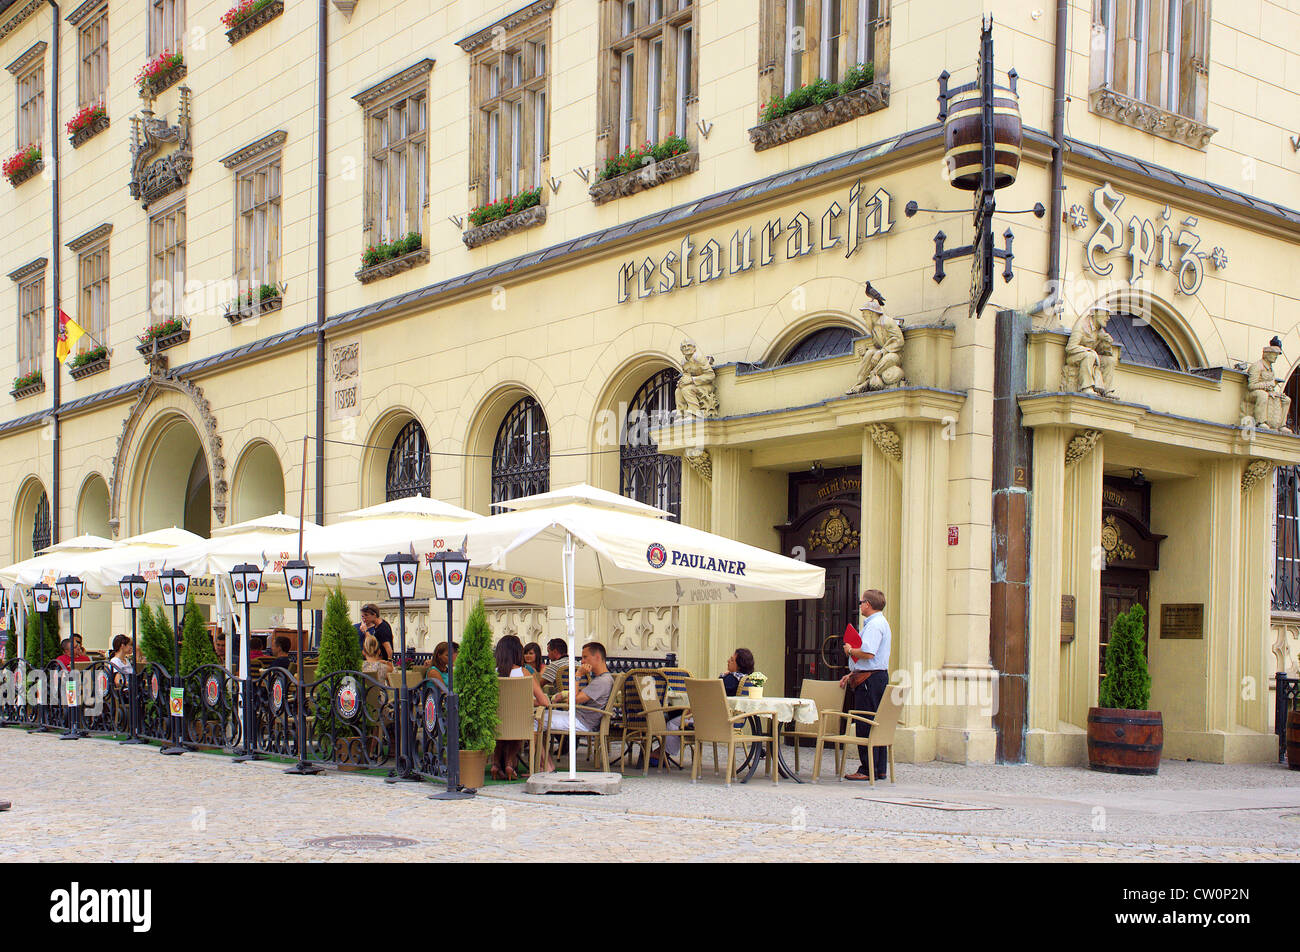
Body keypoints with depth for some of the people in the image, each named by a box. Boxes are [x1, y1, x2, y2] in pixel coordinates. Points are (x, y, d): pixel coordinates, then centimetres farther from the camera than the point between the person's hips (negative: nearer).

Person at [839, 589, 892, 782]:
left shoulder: (874, 624, -13)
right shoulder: (881, 623, 20)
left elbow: (868, 653, -26)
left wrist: (849, 650, -8)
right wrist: (852, 674, 22)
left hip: (869, 679, -11)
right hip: (878, 677, 11)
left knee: (866, 726, -8)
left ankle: (868, 770, -7)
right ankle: (879, 770, 14)